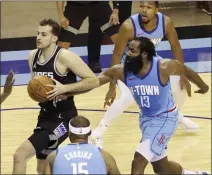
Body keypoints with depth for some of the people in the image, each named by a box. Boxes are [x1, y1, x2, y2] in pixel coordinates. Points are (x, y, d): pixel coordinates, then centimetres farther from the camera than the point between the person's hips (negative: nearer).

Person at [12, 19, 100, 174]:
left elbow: (94, 81, -18)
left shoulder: (65, 57, -18)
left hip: (63, 118, -9)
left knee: (20, 156, -20)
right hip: (45, 115, 9)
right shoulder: (33, 56, 4)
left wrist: (64, 88, -26)